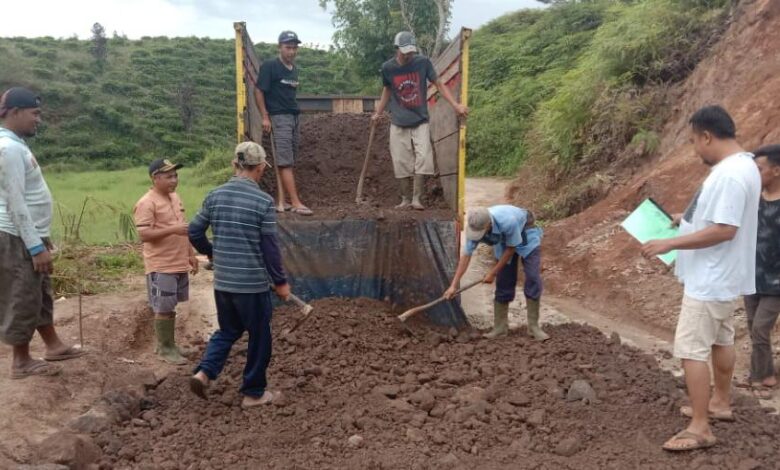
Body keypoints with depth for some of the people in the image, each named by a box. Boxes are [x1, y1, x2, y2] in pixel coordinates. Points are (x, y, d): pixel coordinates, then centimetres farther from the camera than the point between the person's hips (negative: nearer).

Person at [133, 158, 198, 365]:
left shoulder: (175, 197, 12)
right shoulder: (146, 203, -14)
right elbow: (144, 234, -21)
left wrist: (191, 254, 17)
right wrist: (173, 229, -27)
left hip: (180, 263, 8)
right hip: (161, 266, -8)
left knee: (170, 307, 16)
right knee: (163, 309, 1)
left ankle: (169, 344, 27)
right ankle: (165, 348, 13)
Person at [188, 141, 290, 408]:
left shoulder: (215, 196, 1)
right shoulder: (263, 201, -14)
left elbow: (194, 232, 6)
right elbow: (270, 247, -12)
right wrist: (280, 281, -2)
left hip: (222, 282, 5)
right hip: (253, 284, -5)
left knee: (227, 331, 24)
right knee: (259, 337, 12)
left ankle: (204, 372, 6)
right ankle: (254, 393, 22)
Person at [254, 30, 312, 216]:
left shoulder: (294, 69, 15)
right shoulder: (270, 66, -6)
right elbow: (258, 91, -7)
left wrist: (295, 113, 15)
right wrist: (265, 117, -12)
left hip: (295, 117, 8)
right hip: (278, 117, -7)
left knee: (288, 162, 7)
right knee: (285, 162, -10)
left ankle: (282, 200, 13)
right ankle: (296, 203, -14)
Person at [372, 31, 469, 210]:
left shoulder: (423, 62, -7)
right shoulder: (388, 67, -4)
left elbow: (439, 84, -2)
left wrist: (456, 105, -10)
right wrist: (378, 113, 18)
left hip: (420, 122, -1)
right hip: (398, 124, 1)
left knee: (422, 158, -12)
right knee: (401, 162, 0)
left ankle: (417, 199, -5)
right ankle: (405, 199, 11)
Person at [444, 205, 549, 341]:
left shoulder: (507, 221, -43)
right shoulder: (474, 227, -28)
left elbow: (511, 248, -26)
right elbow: (466, 255, -19)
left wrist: (493, 272, -19)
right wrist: (454, 285, -22)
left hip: (526, 232, -4)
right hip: (503, 240, 4)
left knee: (533, 279, -14)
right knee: (503, 283, 0)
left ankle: (533, 326, -6)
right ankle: (500, 327, 8)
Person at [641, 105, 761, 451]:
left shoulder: (730, 174, -25)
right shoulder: (739, 165, 9)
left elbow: (724, 230, -29)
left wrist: (670, 244, -25)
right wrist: (691, 217, 15)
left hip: (711, 280, -11)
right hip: (722, 277, 11)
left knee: (691, 349, -7)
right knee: (720, 341, 22)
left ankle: (700, 428, 0)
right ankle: (720, 403, 38)